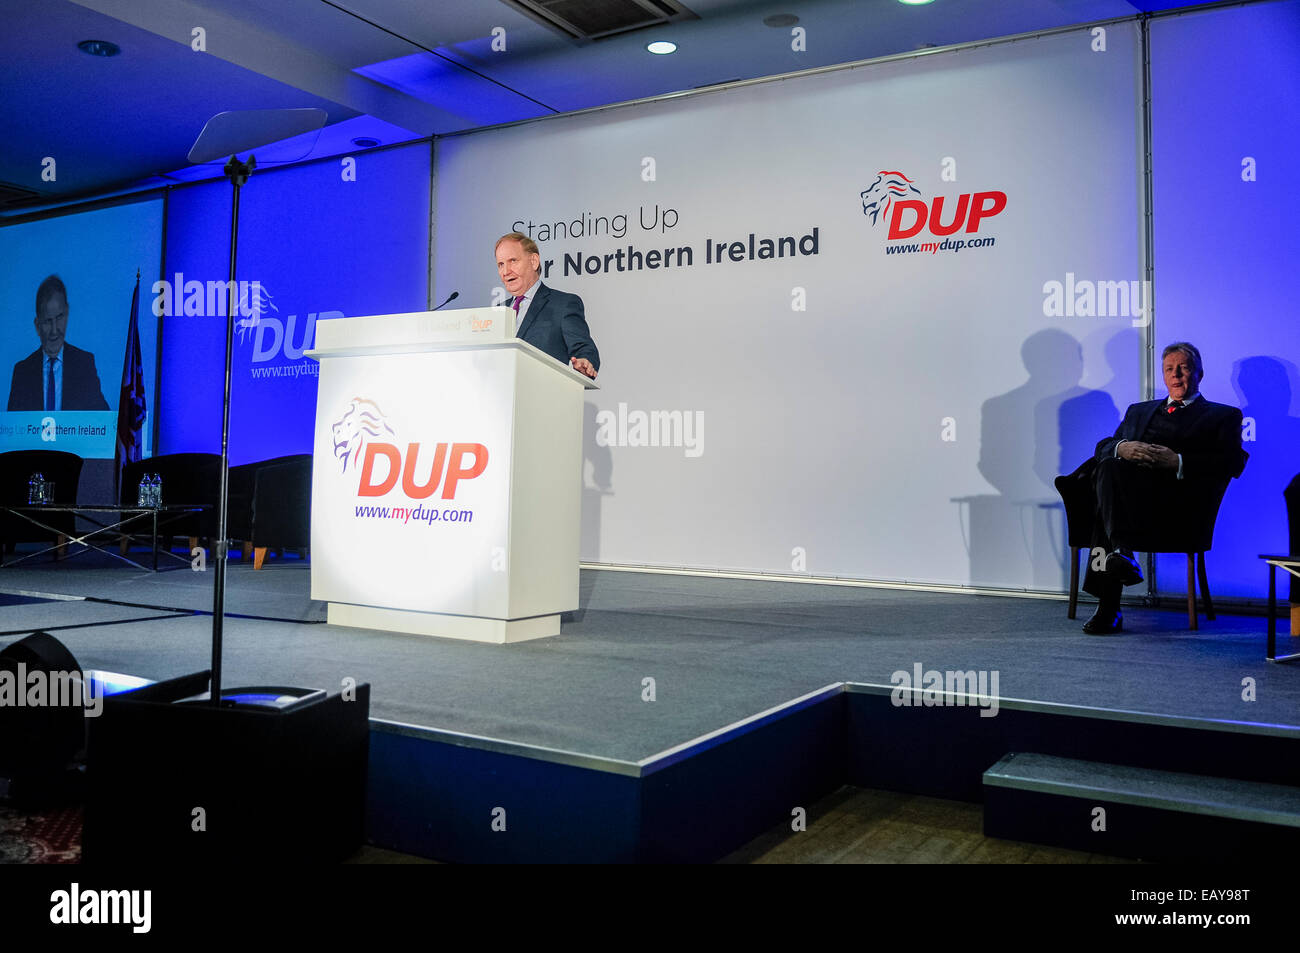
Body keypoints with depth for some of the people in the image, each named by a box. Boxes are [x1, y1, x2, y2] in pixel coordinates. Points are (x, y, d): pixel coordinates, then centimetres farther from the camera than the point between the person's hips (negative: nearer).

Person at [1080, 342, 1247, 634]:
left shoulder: (1223, 416, 22)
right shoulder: (1139, 411, 35)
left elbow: (1233, 463, 3)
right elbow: (1103, 446, 20)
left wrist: (1176, 461, -11)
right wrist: (1122, 448, -5)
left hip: (1175, 497, -3)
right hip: (1131, 493, 4)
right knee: (1109, 465, -33)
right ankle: (1121, 550, -39)